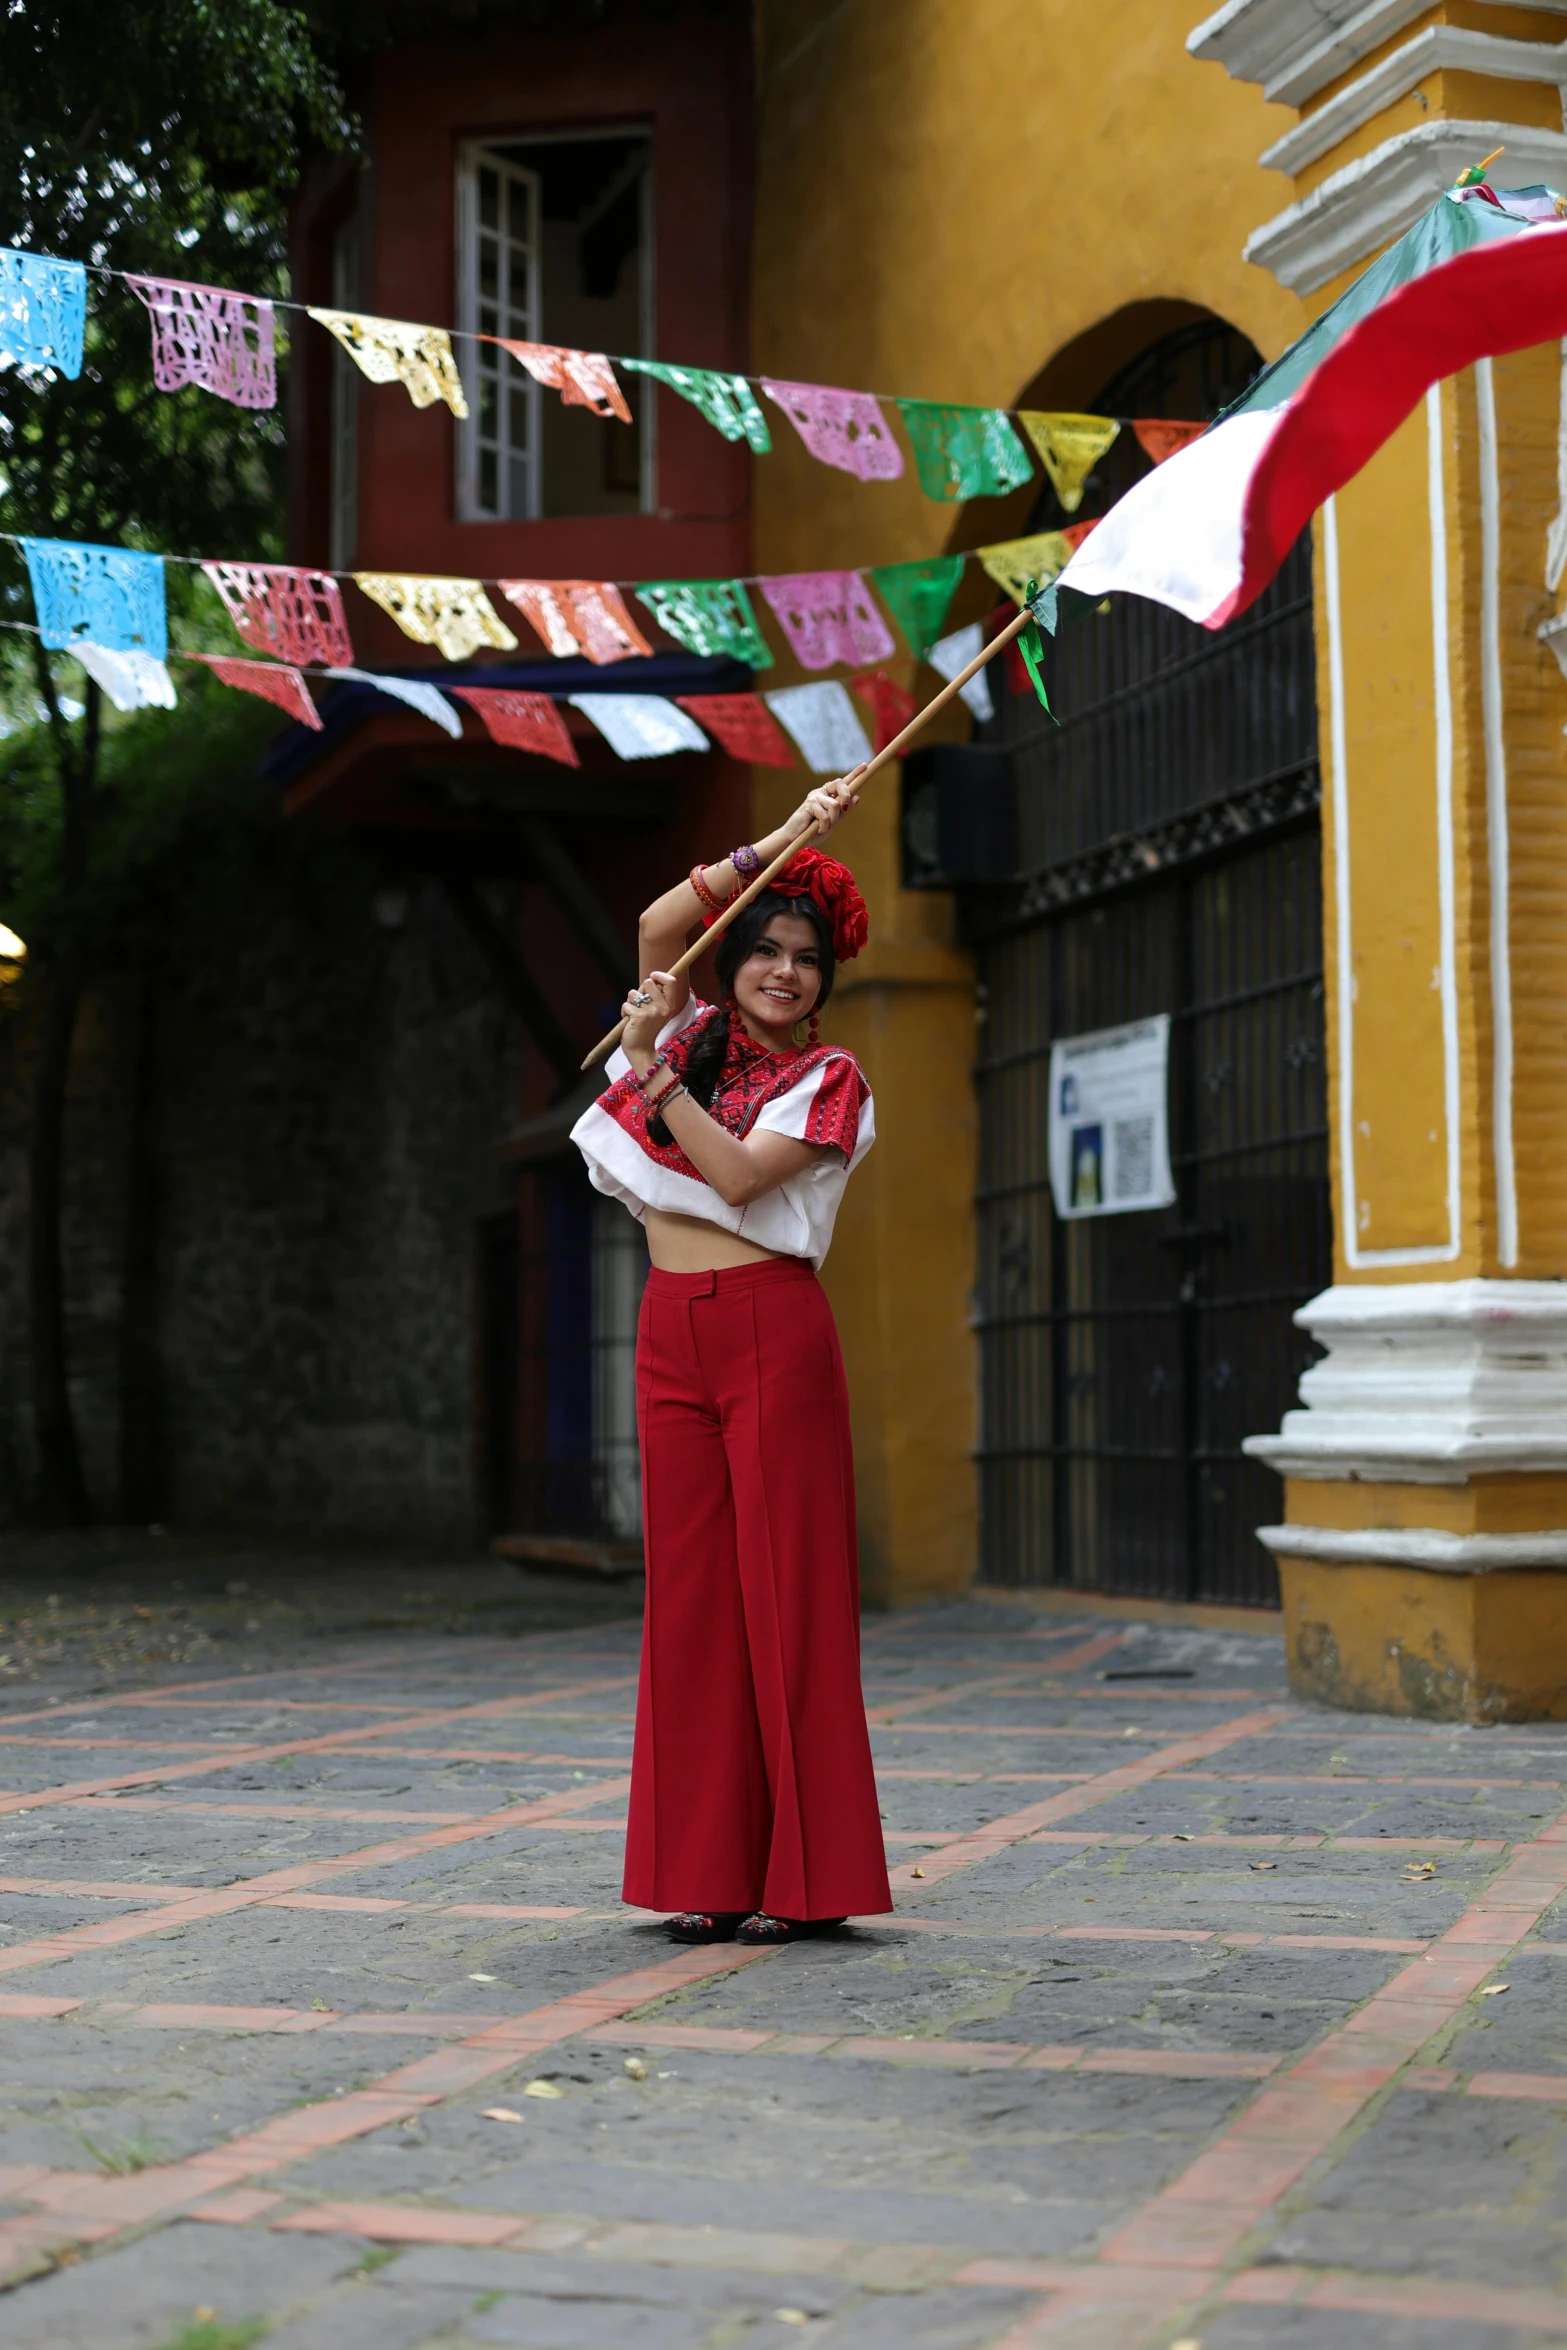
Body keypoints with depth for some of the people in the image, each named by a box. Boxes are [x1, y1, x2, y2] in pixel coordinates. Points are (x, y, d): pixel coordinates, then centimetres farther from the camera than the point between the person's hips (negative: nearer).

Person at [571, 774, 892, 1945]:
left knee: (785, 1586, -5)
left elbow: (740, 1176, -11)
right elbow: (659, 924, 2)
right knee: (691, 1591, 4)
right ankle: (713, 1869, 9)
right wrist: (778, 844, 0)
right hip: (673, 1332, 5)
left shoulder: (830, 1080, 3)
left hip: (773, 1330, -5)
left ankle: (806, 1873, 0)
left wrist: (653, 1073, -9)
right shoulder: (695, 1038, 16)